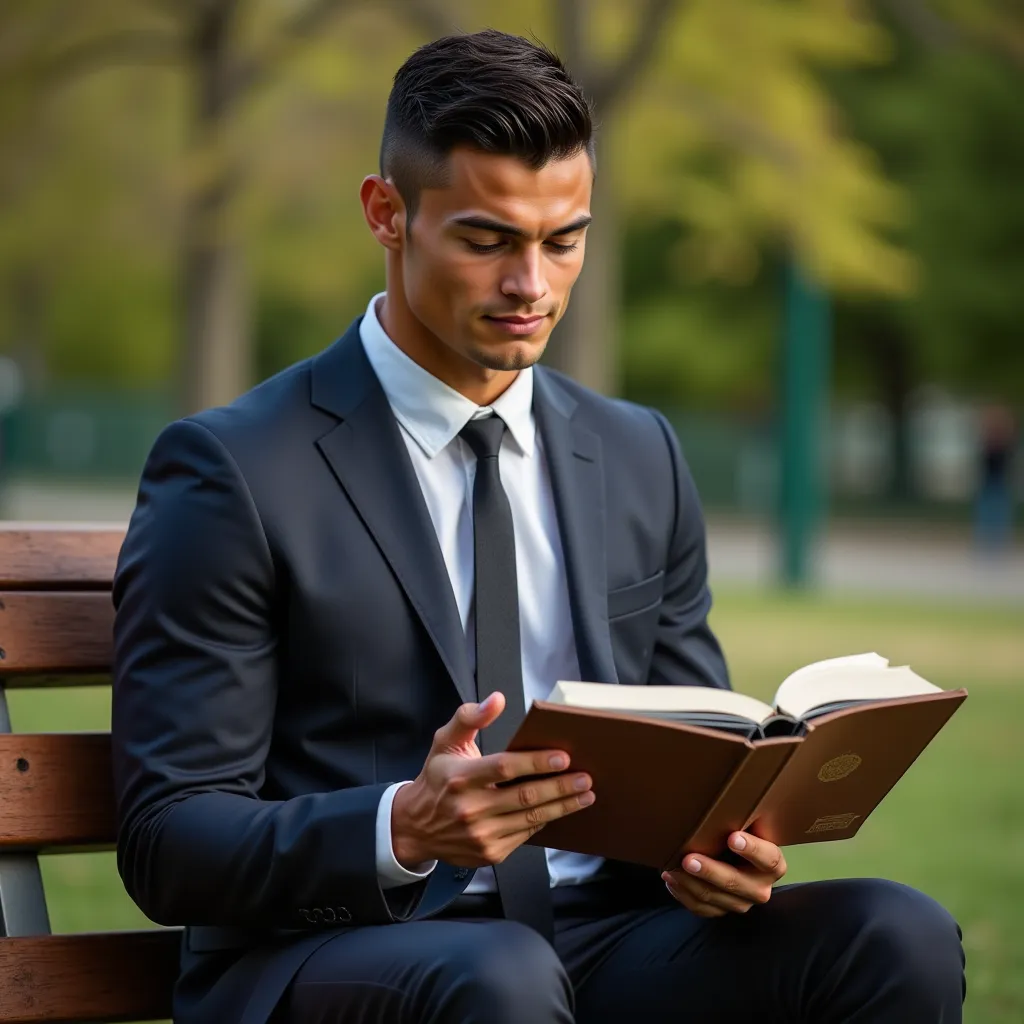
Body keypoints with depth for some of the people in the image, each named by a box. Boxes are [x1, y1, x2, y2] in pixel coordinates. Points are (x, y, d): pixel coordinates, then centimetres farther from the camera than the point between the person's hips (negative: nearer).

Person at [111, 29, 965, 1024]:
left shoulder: (642, 460, 15)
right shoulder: (233, 473, -3)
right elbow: (168, 841, -7)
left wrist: (718, 846, -8)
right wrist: (403, 830, -26)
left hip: (601, 936, 6)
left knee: (899, 936, -22)